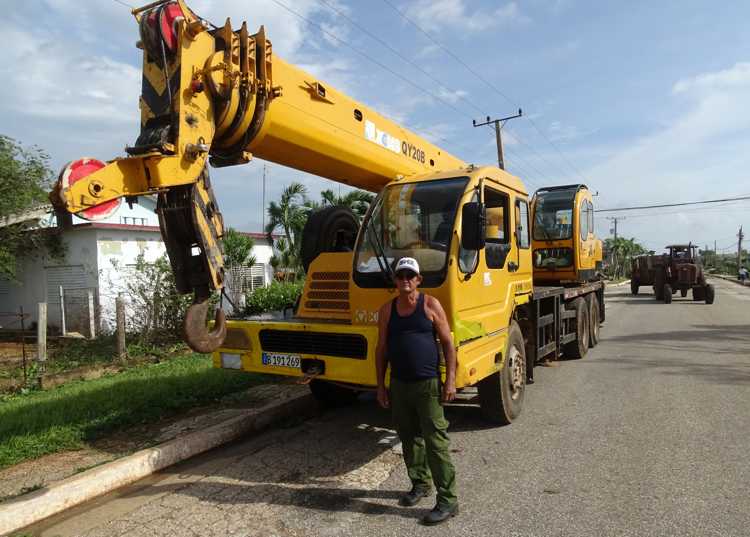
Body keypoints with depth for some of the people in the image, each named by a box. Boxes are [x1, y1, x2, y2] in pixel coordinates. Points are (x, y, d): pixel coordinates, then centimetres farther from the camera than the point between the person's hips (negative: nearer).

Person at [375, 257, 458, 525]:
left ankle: (448, 500, 8)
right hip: (398, 385, 4)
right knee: (409, 439, 17)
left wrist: (450, 380, -9)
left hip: (428, 385, -4)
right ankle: (420, 483, 36)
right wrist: (380, 385, 7)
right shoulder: (387, 310, 5)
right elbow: (381, 349, 9)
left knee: (436, 442, -2)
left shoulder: (430, 305, -4)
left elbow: (448, 343, -3)